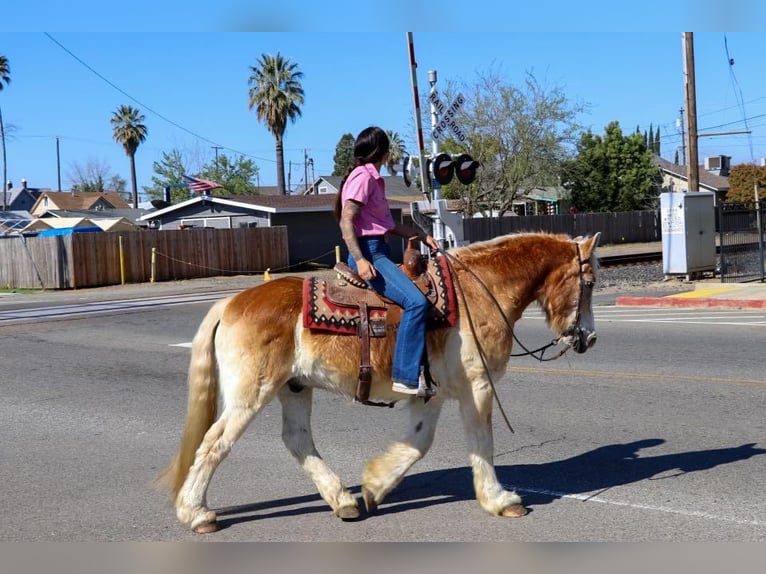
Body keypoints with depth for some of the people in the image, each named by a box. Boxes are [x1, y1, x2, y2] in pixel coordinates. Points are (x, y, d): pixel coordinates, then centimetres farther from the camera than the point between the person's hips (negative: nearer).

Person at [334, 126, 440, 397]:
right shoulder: (363, 177, -9)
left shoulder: (373, 178, 20)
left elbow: (389, 224, 27)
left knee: (420, 299, 9)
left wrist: (422, 236, 21)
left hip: (379, 250, 11)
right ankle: (406, 376, -25)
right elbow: (346, 222, -17)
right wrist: (360, 260, -25)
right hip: (368, 251, -11)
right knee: (416, 301, -24)